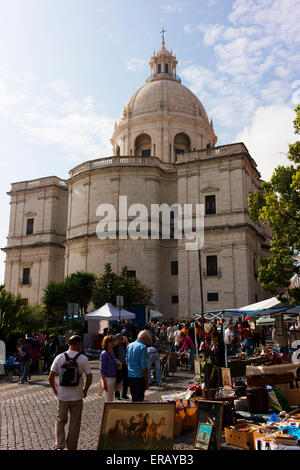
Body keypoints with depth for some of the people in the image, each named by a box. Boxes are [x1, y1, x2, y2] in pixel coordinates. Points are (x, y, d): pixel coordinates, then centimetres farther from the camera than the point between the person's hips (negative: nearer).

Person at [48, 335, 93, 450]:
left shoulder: (59, 357, -4)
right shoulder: (83, 359, -8)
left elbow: (51, 377, -4)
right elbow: (89, 377, -9)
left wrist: (55, 390, 10)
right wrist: (84, 391, 5)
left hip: (62, 396, 2)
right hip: (77, 397, -1)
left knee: (60, 421, 18)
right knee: (75, 424, 13)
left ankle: (59, 446, 5)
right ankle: (71, 447, 21)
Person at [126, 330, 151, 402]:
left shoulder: (129, 346, 10)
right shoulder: (143, 347, -13)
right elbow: (144, 366, -16)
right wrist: (147, 382, -12)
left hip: (130, 377, 7)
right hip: (139, 377, -7)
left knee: (134, 399, 17)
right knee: (139, 400, 1)